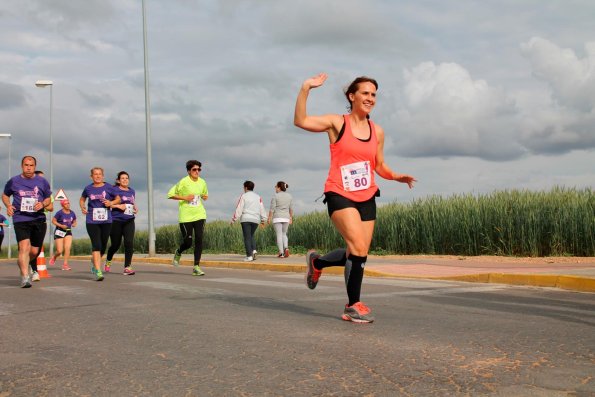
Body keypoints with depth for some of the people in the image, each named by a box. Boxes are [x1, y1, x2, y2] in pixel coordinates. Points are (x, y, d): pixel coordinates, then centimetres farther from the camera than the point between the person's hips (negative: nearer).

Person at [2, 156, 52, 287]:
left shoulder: (42, 181, 8)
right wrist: (8, 205, 0)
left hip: (39, 219, 2)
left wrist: (42, 204, -7)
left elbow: (48, 199, 15)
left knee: (34, 251, 7)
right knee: (24, 247, -20)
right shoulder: (13, 181, 6)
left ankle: (21, 263, 39)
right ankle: (25, 277, -21)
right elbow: (5, 195, 20)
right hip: (20, 219, -2)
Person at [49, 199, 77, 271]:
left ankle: (65, 264, -9)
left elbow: (74, 221, 18)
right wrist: (61, 225, -19)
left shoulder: (72, 213, 4)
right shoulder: (60, 213, -11)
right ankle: (54, 257, 31)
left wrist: (74, 224, -5)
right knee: (60, 251, -4)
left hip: (68, 232, 4)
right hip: (59, 232, -4)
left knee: (67, 248, -13)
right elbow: (53, 221, -7)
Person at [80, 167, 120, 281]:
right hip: (92, 221, -1)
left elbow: (118, 198, 12)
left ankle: (94, 261, 41)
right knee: (96, 245, -12)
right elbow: (82, 199, 22)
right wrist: (82, 207, 3)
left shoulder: (108, 187, 2)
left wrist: (111, 203, -7)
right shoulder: (88, 188, 5)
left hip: (106, 221, 1)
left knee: (103, 246, 9)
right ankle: (98, 272, -12)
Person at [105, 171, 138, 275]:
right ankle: (108, 261, 39)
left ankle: (127, 267, -14)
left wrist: (135, 208, 8)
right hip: (116, 221, -4)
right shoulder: (114, 190, -5)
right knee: (115, 244, 8)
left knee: (129, 243, -13)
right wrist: (119, 206, -19)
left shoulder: (132, 191, 13)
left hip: (129, 221, 4)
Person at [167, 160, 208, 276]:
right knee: (188, 242, -2)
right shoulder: (183, 182, -9)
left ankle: (196, 267, -3)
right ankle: (178, 252, 34)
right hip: (186, 216, -4)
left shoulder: (202, 182, 7)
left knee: (199, 239, -8)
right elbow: (170, 194, -7)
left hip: (199, 215, 4)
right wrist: (185, 198, -16)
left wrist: (205, 197, 2)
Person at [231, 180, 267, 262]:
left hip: (246, 219, -4)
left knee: (247, 237, -2)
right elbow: (262, 209, 9)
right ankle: (254, 250, -3)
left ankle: (249, 256, -9)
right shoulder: (258, 197, 11)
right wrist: (263, 220, 14)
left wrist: (233, 219, -2)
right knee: (251, 236, 19)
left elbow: (239, 209, -5)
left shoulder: (243, 196, -1)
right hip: (255, 219, 4)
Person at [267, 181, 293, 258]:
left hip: (277, 218, -4)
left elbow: (272, 208, -9)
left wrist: (269, 218, -4)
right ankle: (286, 248, -6)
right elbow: (291, 209, 8)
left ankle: (281, 253, -5)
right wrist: (291, 218, 13)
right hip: (286, 218, 4)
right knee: (284, 234, 17)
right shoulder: (289, 196, 7)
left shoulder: (275, 196, -6)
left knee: (279, 235, -1)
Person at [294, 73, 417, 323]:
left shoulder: (377, 132, 10)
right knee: (359, 248, -20)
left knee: (358, 255, 7)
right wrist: (305, 89, -23)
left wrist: (398, 177, 0)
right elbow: (300, 121, -14)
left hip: (367, 198, 6)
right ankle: (353, 305, -6)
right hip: (340, 195, -6)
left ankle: (317, 262, 36)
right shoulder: (337, 123, -3)